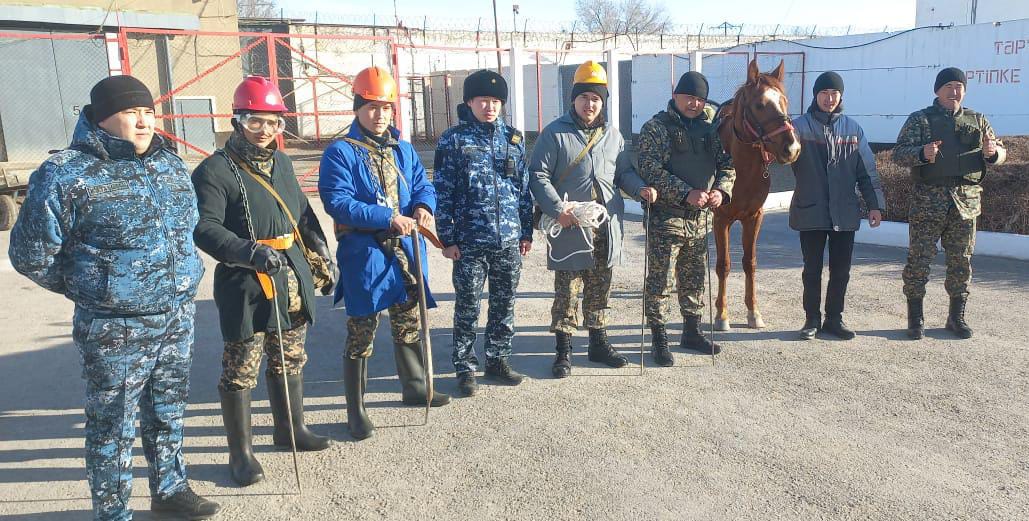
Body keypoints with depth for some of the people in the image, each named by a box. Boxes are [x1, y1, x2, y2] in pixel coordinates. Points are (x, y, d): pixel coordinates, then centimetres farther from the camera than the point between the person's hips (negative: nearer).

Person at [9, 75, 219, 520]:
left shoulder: (170, 165, 6)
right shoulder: (67, 175, -14)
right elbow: (31, 255, -8)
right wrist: (91, 288, 2)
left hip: (179, 320, 6)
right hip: (115, 331, -6)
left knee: (168, 413, 20)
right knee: (113, 426, 7)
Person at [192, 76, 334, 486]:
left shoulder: (281, 163, 13)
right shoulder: (215, 170, -12)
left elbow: (303, 213, 24)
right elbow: (205, 228, -20)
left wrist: (320, 252, 18)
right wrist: (251, 252, -32)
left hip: (292, 282, 8)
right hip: (245, 285, -7)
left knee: (290, 360, 19)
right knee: (241, 372, 2)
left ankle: (291, 428, 37)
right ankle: (241, 452, 17)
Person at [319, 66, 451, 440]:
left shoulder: (403, 150, 12)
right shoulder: (341, 152, -9)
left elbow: (423, 185, 12)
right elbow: (338, 202, -19)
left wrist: (423, 207, -13)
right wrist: (390, 218, -24)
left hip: (406, 252, 7)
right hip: (364, 255, -6)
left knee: (409, 324, 20)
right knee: (361, 333, 1)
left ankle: (415, 387, 40)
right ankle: (355, 411, 14)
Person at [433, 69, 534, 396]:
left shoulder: (513, 138, 9)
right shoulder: (454, 139, -3)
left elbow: (524, 188, 12)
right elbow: (443, 193, -4)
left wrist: (526, 232, 10)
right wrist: (447, 239, -7)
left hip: (509, 240, 4)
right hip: (469, 242, -4)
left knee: (504, 304, 12)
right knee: (467, 307, 4)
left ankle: (497, 360, 28)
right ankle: (465, 368, 17)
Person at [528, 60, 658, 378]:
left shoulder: (612, 134, 12)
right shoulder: (555, 134, -4)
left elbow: (624, 171, 19)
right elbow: (538, 176, -6)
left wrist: (640, 188, -2)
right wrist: (557, 209, -18)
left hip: (606, 226, 5)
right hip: (570, 227, -5)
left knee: (600, 289, 15)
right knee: (567, 290, 0)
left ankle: (598, 343, 28)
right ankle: (564, 350, 11)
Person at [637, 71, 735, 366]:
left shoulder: (710, 127, 11)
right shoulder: (656, 128, -6)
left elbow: (727, 163, 12)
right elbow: (651, 170, -16)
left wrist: (721, 189, -9)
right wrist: (686, 194, -24)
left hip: (701, 218, 6)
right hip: (666, 217, -6)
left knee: (694, 279, 16)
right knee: (659, 281, 0)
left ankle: (692, 332, 31)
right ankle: (659, 339, 10)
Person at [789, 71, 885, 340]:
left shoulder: (853, 128, 8)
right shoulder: (801, 125, -1)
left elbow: (867, 170, 9)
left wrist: (875, 204, 4)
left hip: (844, 212, 3)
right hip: (810, 210, -2)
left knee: (841, 269, 8)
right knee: (812, 269, 7)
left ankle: (834, 318, 22)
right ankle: (812, 319, 19)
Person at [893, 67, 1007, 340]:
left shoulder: (977, 120, 13)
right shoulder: (919, 119, 3)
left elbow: (1001, 152, 16)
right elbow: (899, 153, -6)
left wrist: (992, 151, -9)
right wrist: (922, 153, -27)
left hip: (966, 202, 4)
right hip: (927, 201, -3)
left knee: (961, 261, 9)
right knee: (919, 259, -2)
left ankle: (956, 317, 21)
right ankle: (915, 318, 7)